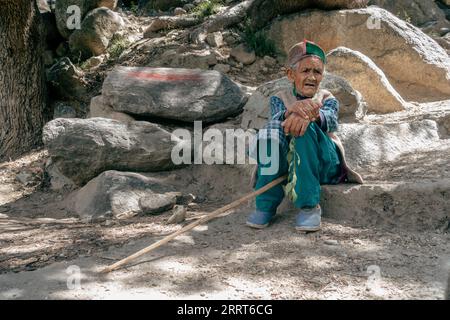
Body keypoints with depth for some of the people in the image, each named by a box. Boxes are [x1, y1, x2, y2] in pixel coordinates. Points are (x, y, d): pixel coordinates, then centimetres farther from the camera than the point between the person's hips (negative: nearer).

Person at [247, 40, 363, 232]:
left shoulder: (327, 99, 10)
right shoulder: (279, 99, 11)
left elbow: (331, 120, -16)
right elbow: (277, 116, -15)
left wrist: (311, 115, -40)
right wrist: (291, 110, -39)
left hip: (324, 164, -1)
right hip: (288, 164, 1)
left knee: (305, 127, -31)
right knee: (272, 128, -28)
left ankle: (309, 205, -30)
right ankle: (266, 205, -27)